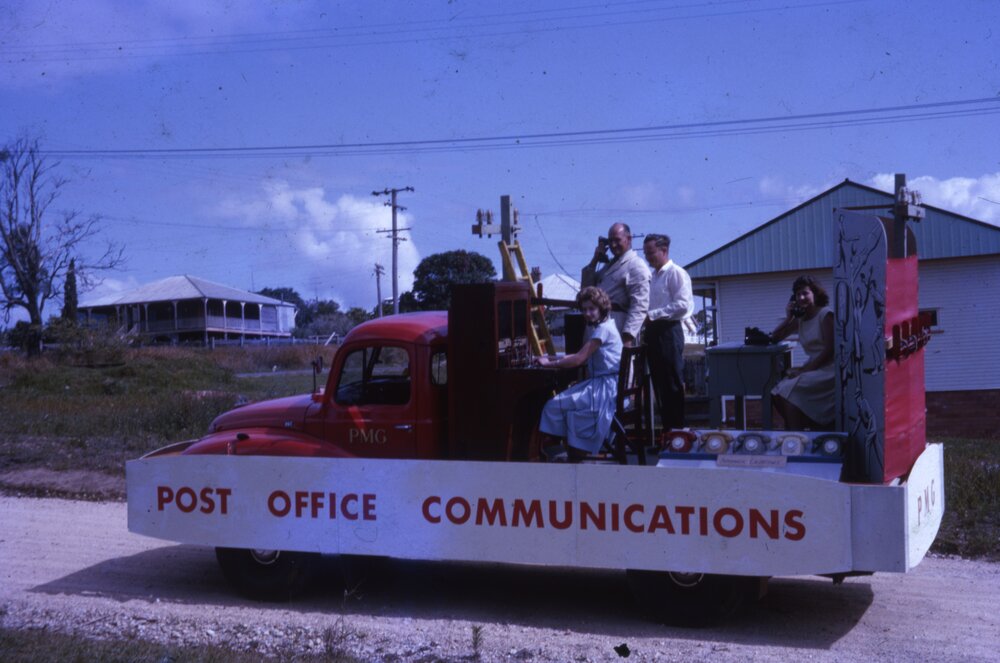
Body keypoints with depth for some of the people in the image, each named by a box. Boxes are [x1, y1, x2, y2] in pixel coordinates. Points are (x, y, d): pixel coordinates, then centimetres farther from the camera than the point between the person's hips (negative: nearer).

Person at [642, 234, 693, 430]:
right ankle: (666, 427, 16)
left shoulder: (676, 273, -7)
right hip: (653, 332, 8)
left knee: (672, 384, -6)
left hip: (668, 331, -8)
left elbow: (683, 305, -17)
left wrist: (653, 315, -17)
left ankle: (677, 427, -1)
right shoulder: (653, 276, 18)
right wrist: (647, 318, 3)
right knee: (659, 384, 10)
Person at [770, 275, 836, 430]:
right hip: (812, 368, 7)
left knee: (789, 391, -25)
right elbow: (774, 338, 14)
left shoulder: (826, 315, -6)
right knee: (778, 392, -14)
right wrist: (788, 317, 2)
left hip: (827, 370, -7)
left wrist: (804, 369, -17)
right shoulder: (799, 319, 14)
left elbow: (830, 350, -14)